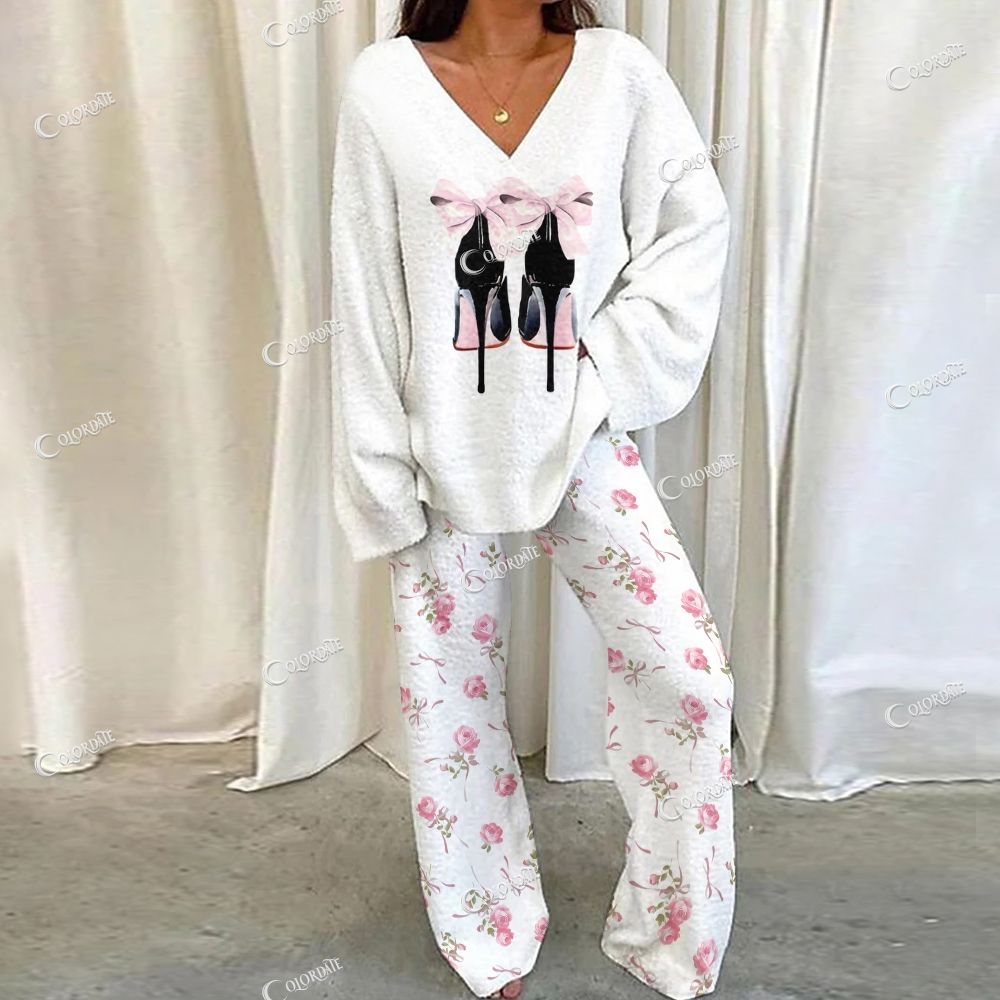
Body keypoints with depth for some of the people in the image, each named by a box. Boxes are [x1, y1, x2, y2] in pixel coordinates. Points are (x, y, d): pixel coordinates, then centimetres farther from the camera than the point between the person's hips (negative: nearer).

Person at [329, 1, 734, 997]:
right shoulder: (384, 85, -3)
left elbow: (695, 223, 6)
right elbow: (366, 295, -4)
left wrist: (613, 365, -7)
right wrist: (381, 479, -4)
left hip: (581, 442, 1)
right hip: (446, 454, 0)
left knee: (686, 674, -3)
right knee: (452, 700, 10)